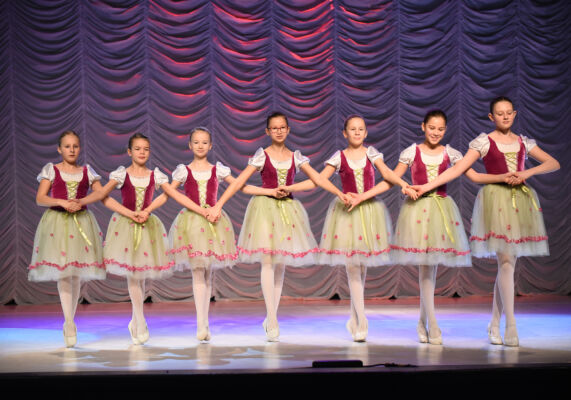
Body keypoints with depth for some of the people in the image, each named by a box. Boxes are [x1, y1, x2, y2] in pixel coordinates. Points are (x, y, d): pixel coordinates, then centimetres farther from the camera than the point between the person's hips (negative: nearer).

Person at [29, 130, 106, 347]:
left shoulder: (87, 171, 10)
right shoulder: (51, 170, 5)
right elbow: (40, 198, -2)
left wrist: (81, 202, -16)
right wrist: (62, 202, -17)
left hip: (81, 221, 2)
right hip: (57, 221, -2)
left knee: (77, 274, 4)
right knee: (63, 273, -9)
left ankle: (69, 322, 15)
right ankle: (69, 323, -10)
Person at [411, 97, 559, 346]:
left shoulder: (523, 142, 14)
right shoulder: (483, 142, 3)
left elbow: (553, 163, 10)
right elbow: (457, 169, -3)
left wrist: (527, 173, -6)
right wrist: (427, 186, -11)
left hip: (521, 200, 4)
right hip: (496, 198, -4)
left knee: (507, 263, 4)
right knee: (506, 261, -12)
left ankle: (494, 325, 11)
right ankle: (511, 326, -12)